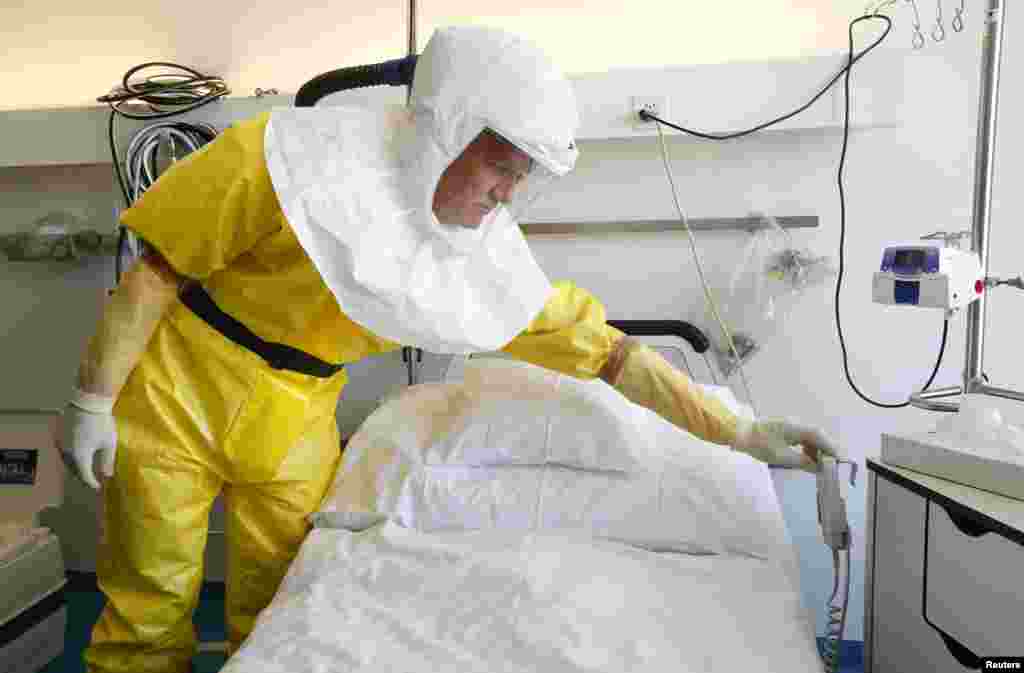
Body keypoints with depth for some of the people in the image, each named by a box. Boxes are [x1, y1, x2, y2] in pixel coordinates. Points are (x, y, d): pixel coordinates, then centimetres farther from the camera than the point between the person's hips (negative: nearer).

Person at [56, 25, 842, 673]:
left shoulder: (489, 256, -10)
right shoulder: (303, 156, -23)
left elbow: (600, 349, -6)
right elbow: (160, 266, -14)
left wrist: (736, 432, -6)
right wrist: (94, 394, -8)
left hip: (293, 428, 3)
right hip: (174, 399, -2)